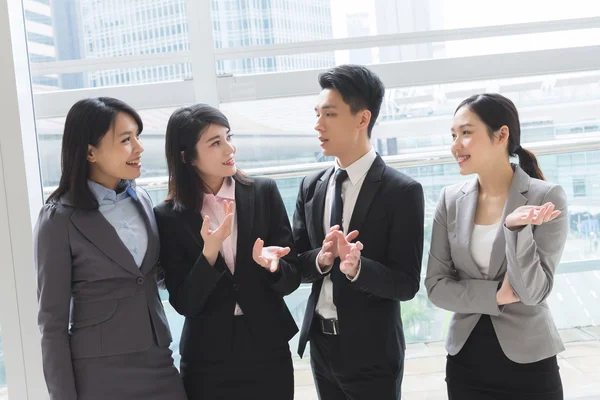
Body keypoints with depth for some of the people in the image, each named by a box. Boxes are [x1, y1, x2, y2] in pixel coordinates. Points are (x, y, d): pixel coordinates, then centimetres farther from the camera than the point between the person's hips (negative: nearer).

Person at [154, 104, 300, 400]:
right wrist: (209, 251, -23)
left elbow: (291, 280, -2)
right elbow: (184, 304, -9)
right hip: (207, 360, -1)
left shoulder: (264, 193, -4)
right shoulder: (169, 216, -6)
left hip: (269, 351, 1)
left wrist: (270, 264, -23)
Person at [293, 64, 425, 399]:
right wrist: (321, 259, -17)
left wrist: (357, 267, -31)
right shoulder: (311, 187, 3)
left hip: (372, 352, -5)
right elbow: (296, 263, 3)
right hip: (321, 345, 5)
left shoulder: (402, 191, -14)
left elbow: (407, 284, -14)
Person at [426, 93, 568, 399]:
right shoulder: (451, 199, -1)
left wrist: (516, 228, -26)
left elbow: (533, 292, -14)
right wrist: (495, 295, -14)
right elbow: (435, 286, -1)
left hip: (527, 363, -3)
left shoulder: (546, 197, -10)